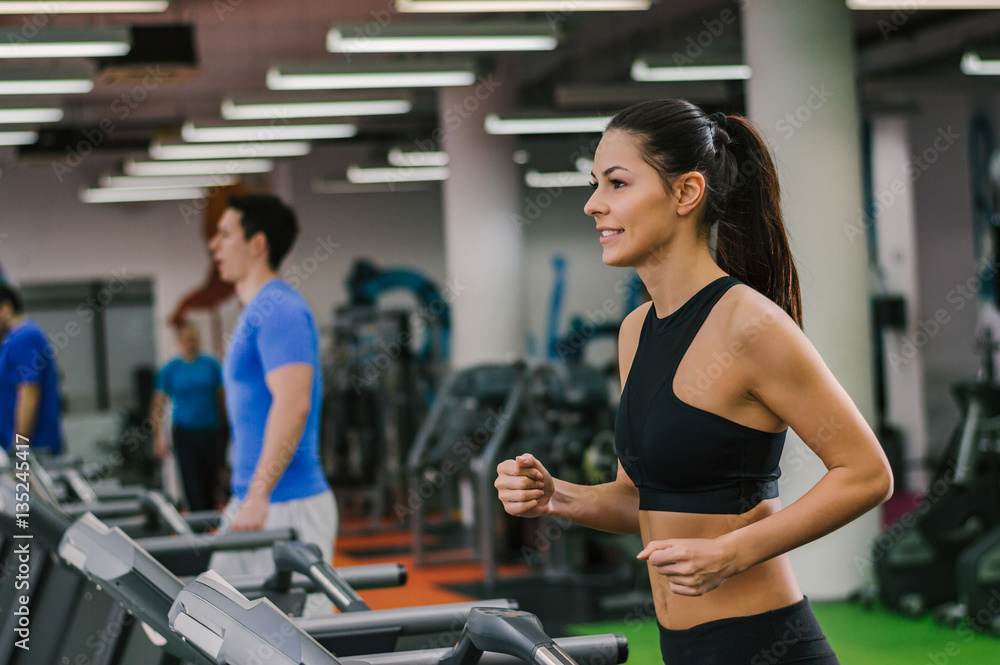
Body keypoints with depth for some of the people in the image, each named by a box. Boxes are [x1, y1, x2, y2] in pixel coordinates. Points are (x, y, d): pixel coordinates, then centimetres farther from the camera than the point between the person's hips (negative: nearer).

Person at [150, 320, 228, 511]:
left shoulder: (212, 365, 5)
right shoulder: (169, 370, 2)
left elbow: (223, 398, 9)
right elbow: (158, 406, 2)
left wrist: (228, 428, 5)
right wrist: (158, 438, -5)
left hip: (212, 431, 1)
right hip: (185, 434, -1)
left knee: (214, 483, 2)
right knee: (194, 488, -4)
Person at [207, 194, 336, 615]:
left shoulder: (278, 310, -14)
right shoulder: (255, 313, 18)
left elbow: (292, 404, -26)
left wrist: (259, 495, -31)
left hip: (286, 507, -10)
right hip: (254, 505, 10)